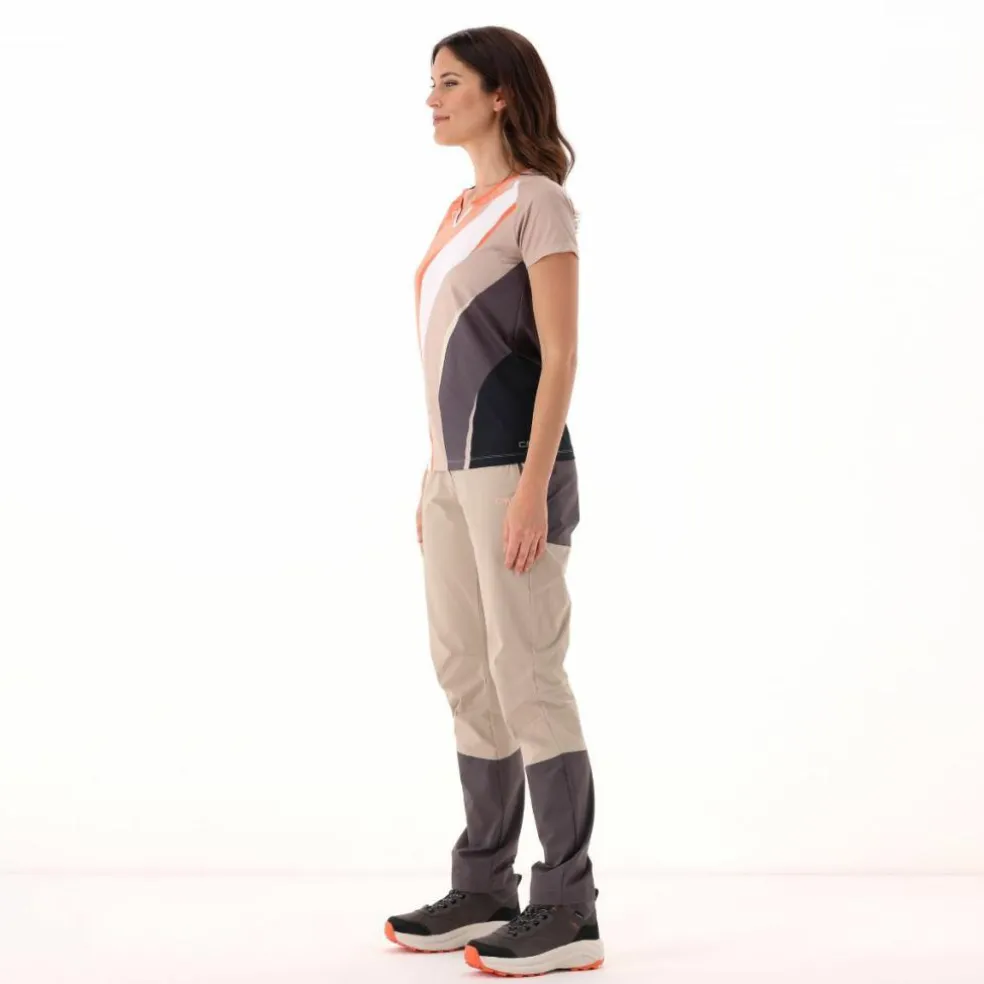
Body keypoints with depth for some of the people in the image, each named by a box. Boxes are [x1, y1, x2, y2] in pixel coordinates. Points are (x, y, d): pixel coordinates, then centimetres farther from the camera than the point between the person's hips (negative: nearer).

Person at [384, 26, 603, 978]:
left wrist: (533, 489, -21)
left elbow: (559, 357, -15)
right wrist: (434, 481, 17)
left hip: (514, 467, -9)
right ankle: (484, 889, 19)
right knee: (466, 676, 10)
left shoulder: (540, 203, -9)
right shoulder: (461, 210, 16)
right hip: (457, 467, 9)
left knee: (527, 679, -8)